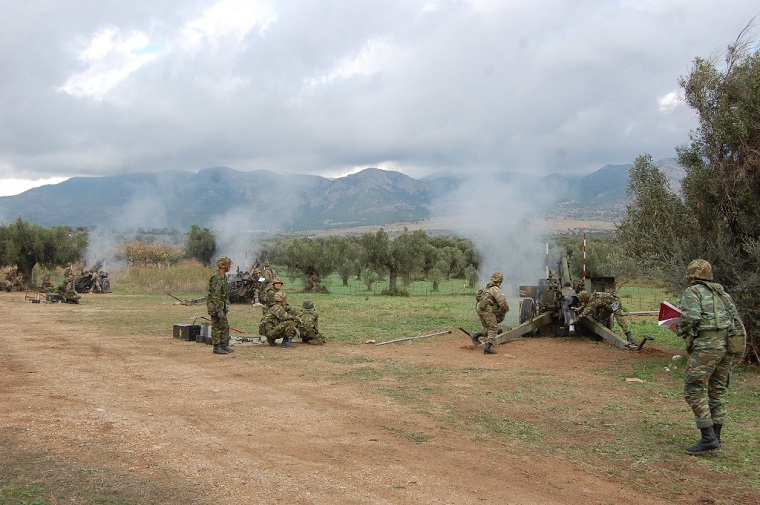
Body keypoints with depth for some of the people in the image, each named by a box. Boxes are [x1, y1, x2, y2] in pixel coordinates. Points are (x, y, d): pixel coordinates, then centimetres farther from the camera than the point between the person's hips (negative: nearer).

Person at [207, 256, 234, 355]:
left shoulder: (224, 276, 11)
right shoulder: (216, 277, -21)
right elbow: (216, 295, -24)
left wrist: (227, 304, 18)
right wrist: (219, 310, -25)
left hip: (221, 305, 10)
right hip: (215, 306, -10)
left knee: (225, 327, 13)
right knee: (217, 327, -3)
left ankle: (224, 346, 21)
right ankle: (217, 347, 3)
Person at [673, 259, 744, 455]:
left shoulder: (692, 292, 2)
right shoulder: (723, 294, 23)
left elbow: (691, 316, -16)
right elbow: (738, 324, 19)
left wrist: (679, 329, 2)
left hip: (706, 345, -8)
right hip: (727, 345, 8)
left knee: (694, 390, -4)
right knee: (717, 391, 15)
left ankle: (708, 439, -9)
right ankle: (715, 438, 19)